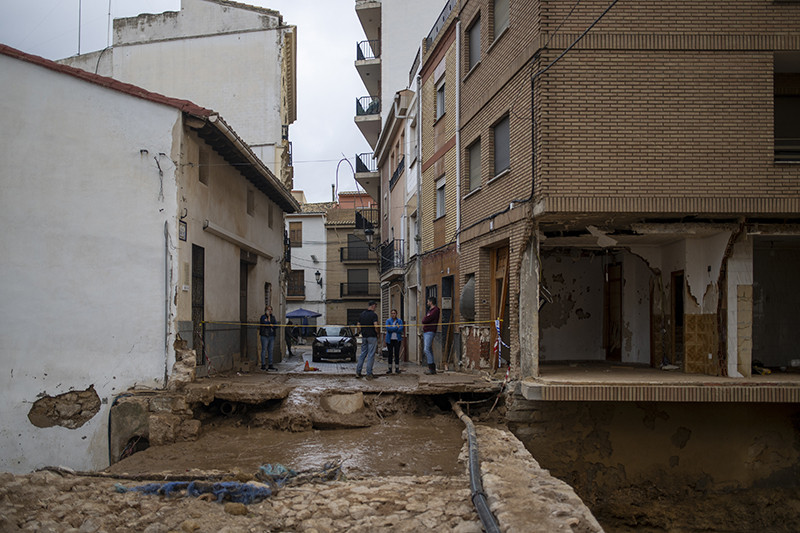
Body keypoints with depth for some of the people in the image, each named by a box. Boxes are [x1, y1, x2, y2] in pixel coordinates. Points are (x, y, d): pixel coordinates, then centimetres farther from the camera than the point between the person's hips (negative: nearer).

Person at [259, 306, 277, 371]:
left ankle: (270, 365, 12)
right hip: (265, 336, -6)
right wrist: (268, 316, -13)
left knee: (270, 351, 7)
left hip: (271, 336, 6)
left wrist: (270, 325, -11)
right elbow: (267, 324, -16)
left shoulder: (273, 317, 15)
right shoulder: (263, 317, -2)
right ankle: (263, 365, -2)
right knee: (264, 350, -5)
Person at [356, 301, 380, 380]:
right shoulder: (373, 315, -12)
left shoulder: (362, 314, 9)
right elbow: (376, 326, -21)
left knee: (363, 354, 14)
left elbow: (359, 326, 12)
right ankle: (369, 374, 0)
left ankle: (358, 372, 12)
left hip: (364, 336, 6)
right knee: (371, 355, -1)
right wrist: (377, 332, -3)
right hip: (372, 336, -6)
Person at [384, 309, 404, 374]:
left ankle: (397, 368, 7)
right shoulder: (388, 320, 4)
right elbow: (387, 328, -14)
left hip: (397, 339, 0)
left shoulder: (399, 321, 4)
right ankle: (390, 368, 9)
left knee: (397, 354, 0)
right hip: (390, 339, 0)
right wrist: (396, 327, -13)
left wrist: (392, 328, -9)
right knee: (390, 354, 3)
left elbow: (400, 329, -10)